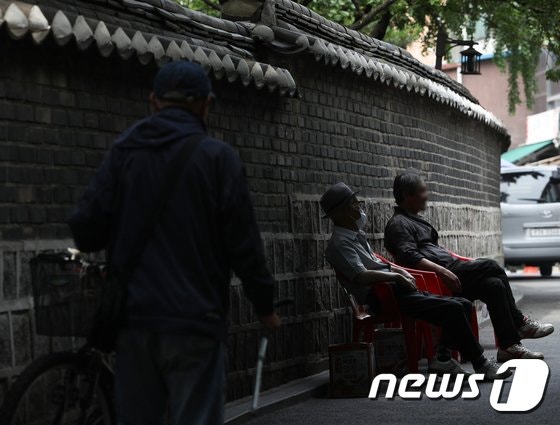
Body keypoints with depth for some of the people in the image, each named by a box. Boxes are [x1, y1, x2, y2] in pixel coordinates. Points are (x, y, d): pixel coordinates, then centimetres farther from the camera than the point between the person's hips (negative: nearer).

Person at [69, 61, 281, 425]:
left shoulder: (123, 152, 5)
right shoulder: (217, 156, -5)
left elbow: (85, 231, 0)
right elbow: (243, 243, -5)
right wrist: (265, 305, 7)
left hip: (134, 321, 4)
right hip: (193, 322, -3)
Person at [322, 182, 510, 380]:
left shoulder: (357, 235, 21)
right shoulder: (340, 244, -10)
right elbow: (361, 276, -23)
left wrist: (400, 271, 14)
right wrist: (397, 276, -17)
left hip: (396, 290, 10)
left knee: (464, 305, 0)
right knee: (453, 309, -21)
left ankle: (442, 357, -3)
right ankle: (480, 364, -12)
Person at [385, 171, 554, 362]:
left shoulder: (415, 220, 27)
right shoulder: (398, 224, -6)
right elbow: (410, 257, -21)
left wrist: (460, 262, 21)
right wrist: (442, 271, -29)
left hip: (447, 268, 10)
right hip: (435, 276, -10)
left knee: (494, 285, -8)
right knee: (490, 266, -18)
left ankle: (509, 346, -8)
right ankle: (519, 323, -10)